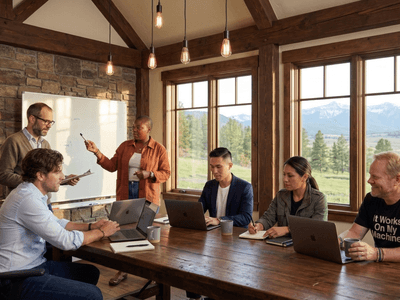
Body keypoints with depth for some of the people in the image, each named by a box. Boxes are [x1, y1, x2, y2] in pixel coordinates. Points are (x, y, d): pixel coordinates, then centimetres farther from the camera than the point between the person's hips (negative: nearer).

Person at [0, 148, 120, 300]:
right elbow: (66, 241, -25)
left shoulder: (31, 194, 9)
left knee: (91, 272, 15)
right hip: (19, 279, -10)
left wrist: (90, 226, 7)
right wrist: (101, 232, -10)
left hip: (35, 264, 11)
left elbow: (57, 223, 21)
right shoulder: (28, 200, -25)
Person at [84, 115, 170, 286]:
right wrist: (97, 153, -3)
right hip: (125, 195, 3)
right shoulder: (125, 146, 11)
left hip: (147, 197, -3)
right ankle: (122, 271, 17)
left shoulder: (159, 149, 0)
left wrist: (149, 174, -17)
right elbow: (112, 166, 7)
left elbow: (166, 173, -1)